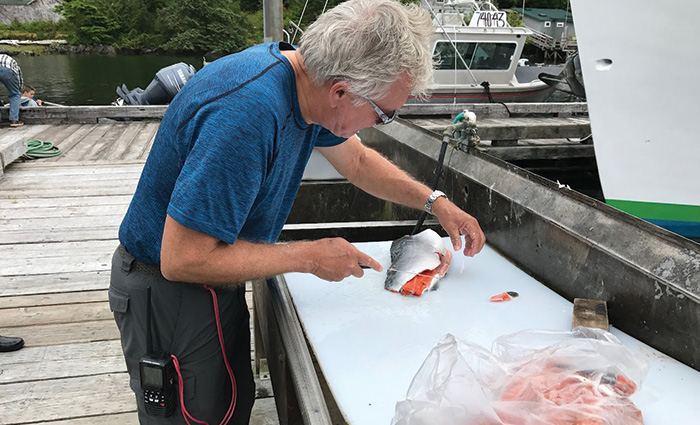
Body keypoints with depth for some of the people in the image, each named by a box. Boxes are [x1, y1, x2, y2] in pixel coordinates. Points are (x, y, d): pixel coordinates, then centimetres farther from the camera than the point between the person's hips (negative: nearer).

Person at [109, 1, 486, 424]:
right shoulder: (247, 110, -36)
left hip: (216, 283, 8)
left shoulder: (307, 78, -7)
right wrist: (309, 257, -24)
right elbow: (181, 259, -32)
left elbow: (357, 160, 12)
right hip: (171, 295, -8)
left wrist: (436, 201, 8)